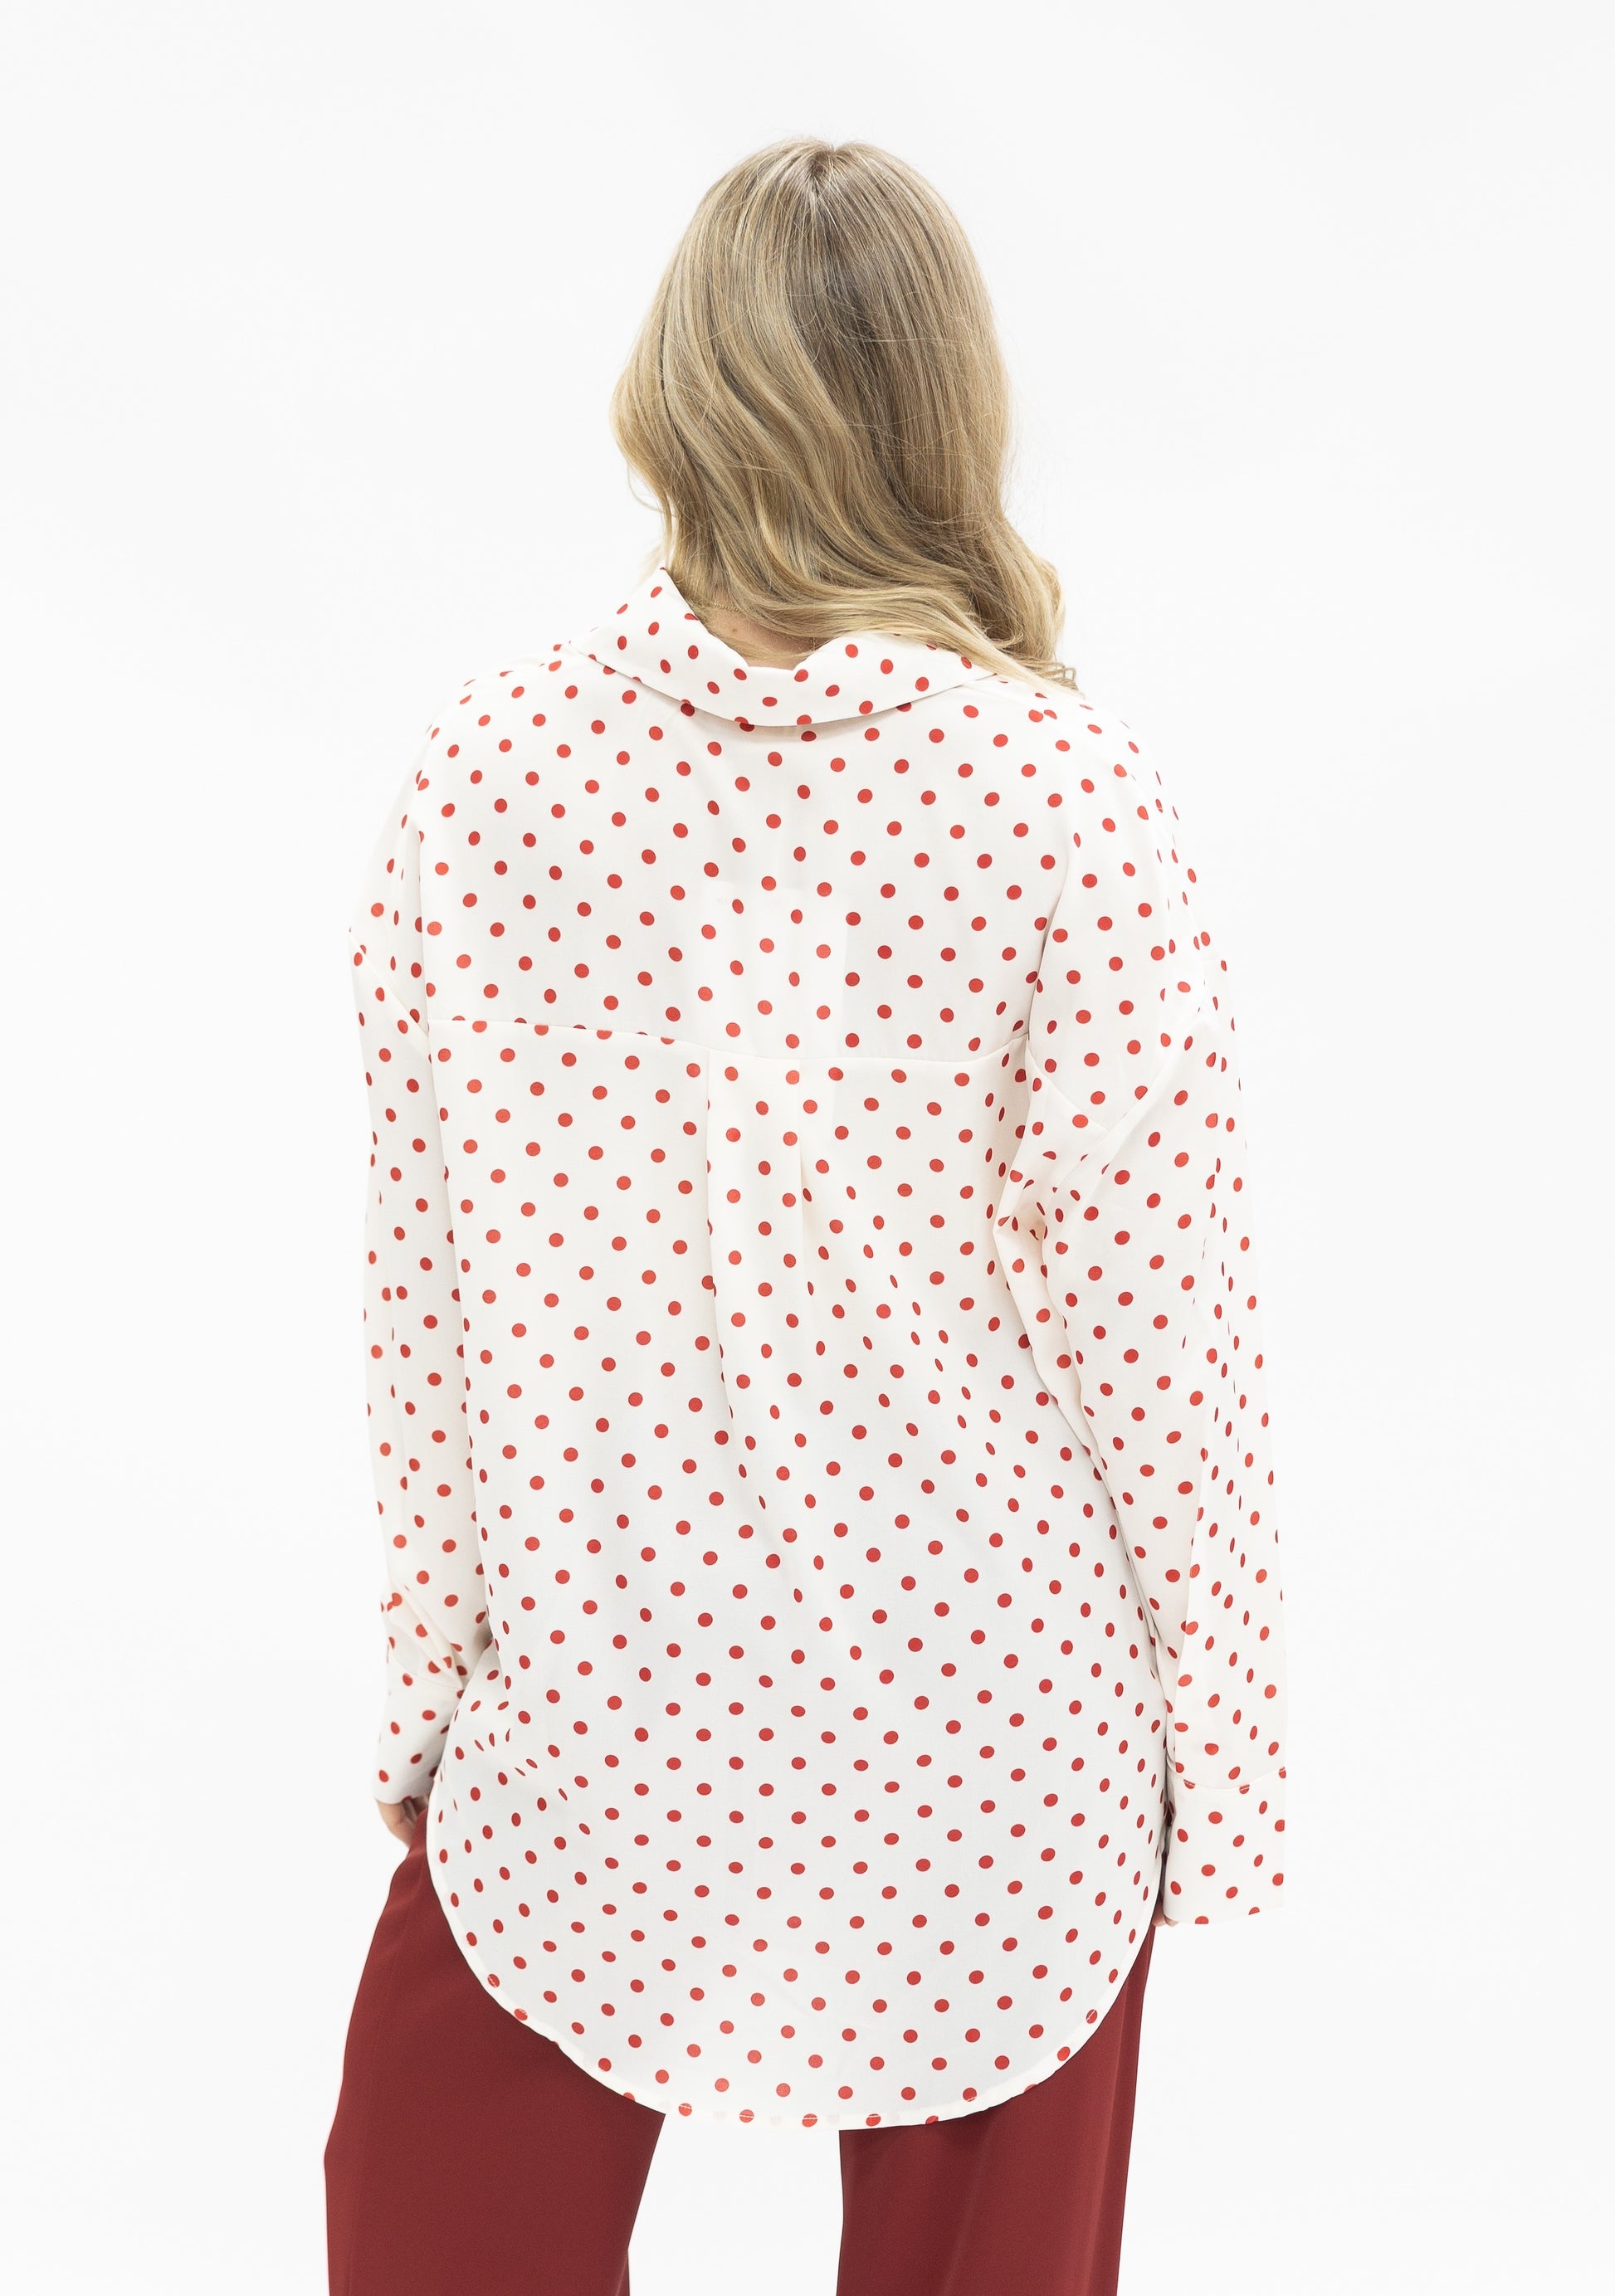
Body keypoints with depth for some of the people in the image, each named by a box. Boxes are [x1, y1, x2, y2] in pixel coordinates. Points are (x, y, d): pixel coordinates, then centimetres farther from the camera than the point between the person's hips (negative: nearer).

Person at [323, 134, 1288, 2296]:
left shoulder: (483, 765, -10)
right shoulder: (1059, 787, -16)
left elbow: (421, 1288, -3)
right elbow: (1154, 1303, -12)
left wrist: (430, 1670, 10)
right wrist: (1224, 1742, 1)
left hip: (597, 1692, 1)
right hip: (987, 1705, -1)